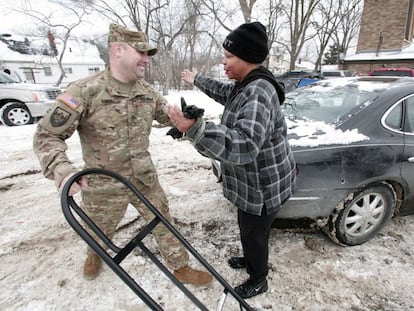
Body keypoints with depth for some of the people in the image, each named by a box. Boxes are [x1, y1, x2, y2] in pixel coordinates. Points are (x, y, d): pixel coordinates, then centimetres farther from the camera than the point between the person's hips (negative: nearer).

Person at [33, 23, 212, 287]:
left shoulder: (147, 91, -2)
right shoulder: (85, 91, -18)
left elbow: (171, 117, 9)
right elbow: (47, 135, -15)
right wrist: (63, 170, -33)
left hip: (146, 179, 4)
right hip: (104, 186, -3)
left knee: (163, 223, 14)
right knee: (101, 233, 23)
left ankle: (180, 267, 37)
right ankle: (95, 255, 60)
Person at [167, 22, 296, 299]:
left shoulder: (258, 92, -31)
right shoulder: (246, 86, 2)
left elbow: (245, 145, -45)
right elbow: (224, 92, 26)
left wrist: (195, 129, -56)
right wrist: (197, 80, 37)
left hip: (264, 185, -10)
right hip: (252, 181, 10)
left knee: (255, 233, 12)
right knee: (247, 227, 28)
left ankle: (258, 281, 38)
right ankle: (250, 260, 54)